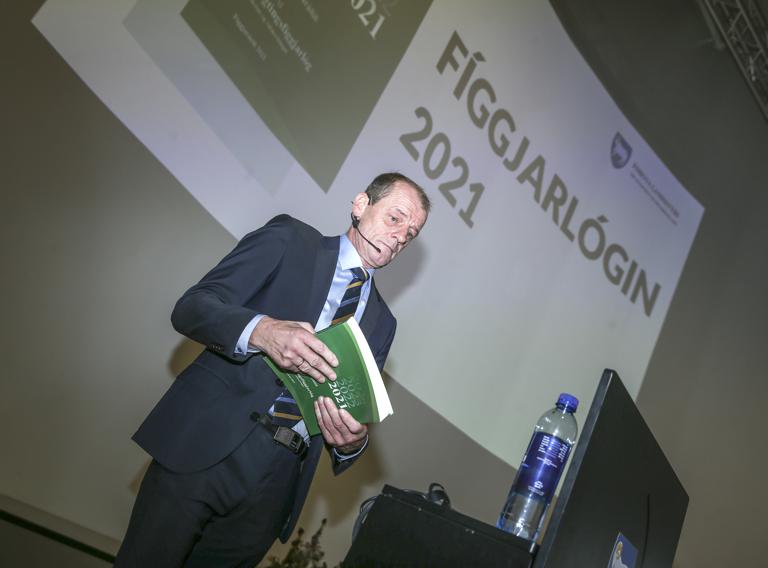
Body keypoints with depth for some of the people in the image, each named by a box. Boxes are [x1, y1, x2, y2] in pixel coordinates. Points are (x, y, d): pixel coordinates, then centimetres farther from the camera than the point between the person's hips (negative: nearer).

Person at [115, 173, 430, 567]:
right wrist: (261, 331, -25)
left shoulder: (381, 321, 15)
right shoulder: (288, 239, 3)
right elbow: (191, 307, -5)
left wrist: (352, 441, -11)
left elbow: (360, 413, 13)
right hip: (204, 445, -3)